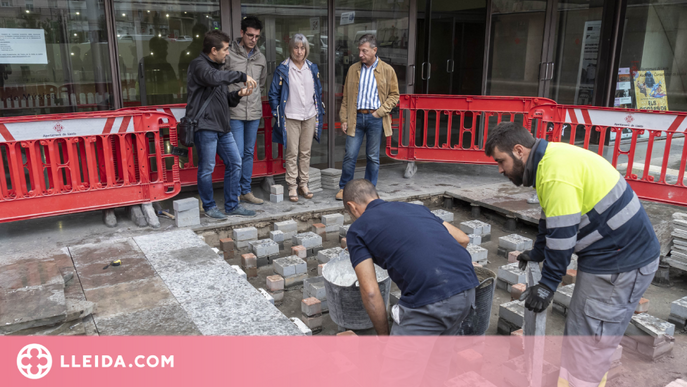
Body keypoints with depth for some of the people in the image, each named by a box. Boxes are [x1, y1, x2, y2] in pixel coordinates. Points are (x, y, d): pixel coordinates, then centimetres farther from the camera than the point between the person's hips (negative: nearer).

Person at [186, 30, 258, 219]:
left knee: (234, 163, 8)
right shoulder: (198, 65, -7)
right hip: (205, 126, -9)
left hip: (222, 126, 9)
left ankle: (232, 205, 18)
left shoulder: (217, 66, 21)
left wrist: (238, 95, 4)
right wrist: (242, 76, -23)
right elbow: (213, 78, -31)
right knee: (207, 168, -1)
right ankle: (209, 207, 14)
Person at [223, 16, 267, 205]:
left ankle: (246, 191, 21)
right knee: (238, 154, -6)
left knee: (249, 153, 11)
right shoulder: (229, 54, -7)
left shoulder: (260, 58, 10)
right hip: (234, 113, -5)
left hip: (254, 113, 5)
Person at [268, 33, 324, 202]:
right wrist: (278, 114, -3)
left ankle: (303, 184, 20)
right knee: (292, 153, -1)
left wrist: (319, 112, 12)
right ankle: (292, 186, 7)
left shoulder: (312, 68, 8)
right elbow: (273, 93, 0)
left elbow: (318, 91, 16)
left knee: (306, 152, 9)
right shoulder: (283, 69, -4)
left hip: (310, 116, 4)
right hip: (291, 117, -4)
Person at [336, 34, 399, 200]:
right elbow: (346, 96, 10)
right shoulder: (353, 69, 8)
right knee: (350, 155, 1)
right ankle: (344, 187, 16)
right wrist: (344, 119, 4)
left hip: (375, 118, -1)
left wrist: (380, 112, -8)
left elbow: (394, 95, 4)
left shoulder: (387, 70, 2)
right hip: (356, 117, 2)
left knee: (373, 157, 7)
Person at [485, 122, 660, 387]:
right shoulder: (551, 158, 8)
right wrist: (537, 253, 29)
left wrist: (547, 285, -14)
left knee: (587, 341, -1)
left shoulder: (557, 173, -25)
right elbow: (551, 218, 20)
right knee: (585, 335, 21)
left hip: (620, 264, -10)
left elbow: (562, 234, -24)